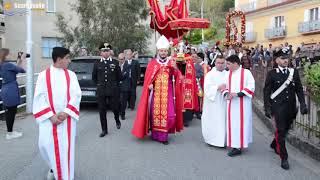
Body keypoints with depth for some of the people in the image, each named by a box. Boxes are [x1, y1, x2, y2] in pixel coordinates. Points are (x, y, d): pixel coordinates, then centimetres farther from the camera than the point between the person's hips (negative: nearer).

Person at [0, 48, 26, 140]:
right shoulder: (8, 65, -17)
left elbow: (15, 69, 20)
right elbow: (23, 70, -11)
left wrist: (19, 60, 18)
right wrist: (23, 59, 1)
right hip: (11, 92, -9)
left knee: (8, 112, 15)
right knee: (11, 112, -1)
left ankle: (10, 131, 25)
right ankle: (9, 133, 7)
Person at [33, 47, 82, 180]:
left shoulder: (71, 75, 6)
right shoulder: (43, 75, 1)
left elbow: (76, 95, -1)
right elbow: (39, 97, -4)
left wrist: (66, 112, -14)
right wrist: (51, 116, -13)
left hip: (67, 118, 1)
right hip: (48, 118, -1)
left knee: (66, 146, 1)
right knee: (46, 145, 0)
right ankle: (54, 167, 31)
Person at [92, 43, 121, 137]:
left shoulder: (115, 62, 2)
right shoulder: (97, 64, 6)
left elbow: (119, 76, 9)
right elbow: (94, 77, 17)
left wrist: (114, 84, 10)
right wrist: (99, 84, 13)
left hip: (113, 90, -1)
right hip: (101, 91, 2)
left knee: (115, 108, 4)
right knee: (102, 111, 3)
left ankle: (117, 121, 37)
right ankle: (104, 130, 13)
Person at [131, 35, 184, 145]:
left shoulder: (171, 63, 9)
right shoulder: (152, 63, 7)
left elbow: (177, 78, -1)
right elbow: (147, 78, 4)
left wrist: (175, 69, -19)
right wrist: (149, 84, -15)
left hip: (167, 93, 1)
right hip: (155, 92, 0)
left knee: (169, 114, -7)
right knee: (155, 113, 0)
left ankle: (164, 135, 6)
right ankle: (155, 134, 15)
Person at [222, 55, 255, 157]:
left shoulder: (246, 72, -6)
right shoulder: (228, 74, 9)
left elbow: (251, 87, -10)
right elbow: (224, 87, 13)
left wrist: (237, 94, -18)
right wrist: (227, 94, -9)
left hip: (243, 103, -5)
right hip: (231, 103, 5)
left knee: (242, 124, -1)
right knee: (232, 124, 5)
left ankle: (239, 146, 6)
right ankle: (235, 145, 13)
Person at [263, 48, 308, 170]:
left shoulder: (294, 72, 5)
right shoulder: (272, 74, -5)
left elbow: (299, 89, 8)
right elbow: (266, 92, -3)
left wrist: (302, 104, -2)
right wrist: (267, 108, -8)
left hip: (291, 107, 4)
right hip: (278, 107, -4)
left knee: (286, 129, 15)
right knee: (281, 130, -3)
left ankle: (274, 145, 42)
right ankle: (284, 158, 6)